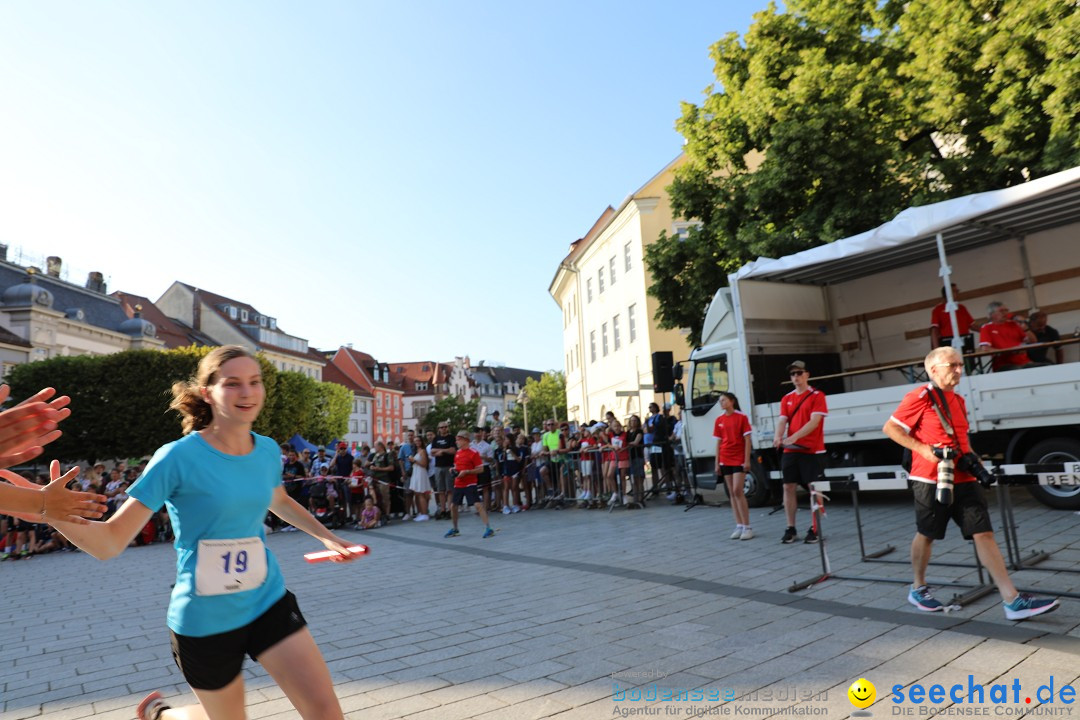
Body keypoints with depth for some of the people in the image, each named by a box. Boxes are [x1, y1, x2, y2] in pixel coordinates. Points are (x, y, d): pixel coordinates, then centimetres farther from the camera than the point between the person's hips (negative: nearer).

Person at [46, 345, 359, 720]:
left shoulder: (267, 450, -3)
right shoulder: (179, 457, -18)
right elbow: (109, 541, -17)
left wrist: (327, 537, 19)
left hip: (269, 601, 4)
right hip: (204, 621, -4)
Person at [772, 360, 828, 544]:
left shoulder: (817, 396, -4)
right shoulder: (787, 399, 12)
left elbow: (814, 422, -15)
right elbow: (782, 421, 4)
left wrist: (795, 437, -27)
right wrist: (778, 436, -18)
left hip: (811, 450, -5)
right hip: (790, 450, 5)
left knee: (814, 488, 0)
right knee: (788, 487, 4)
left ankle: (814, 528, 11)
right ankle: (791, 529, 12)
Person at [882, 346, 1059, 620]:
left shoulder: (958, 400, 14)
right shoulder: (920, 397, -10)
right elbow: (890, 428, -11)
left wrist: (972, 458, 8)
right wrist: (921, 449, -19)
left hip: (964, 480, 7)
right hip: (931, 481, -6)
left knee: (984, 534, 1)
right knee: (926, 535, 7)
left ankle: (1013, 601, 3)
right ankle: (918, 589, 26)